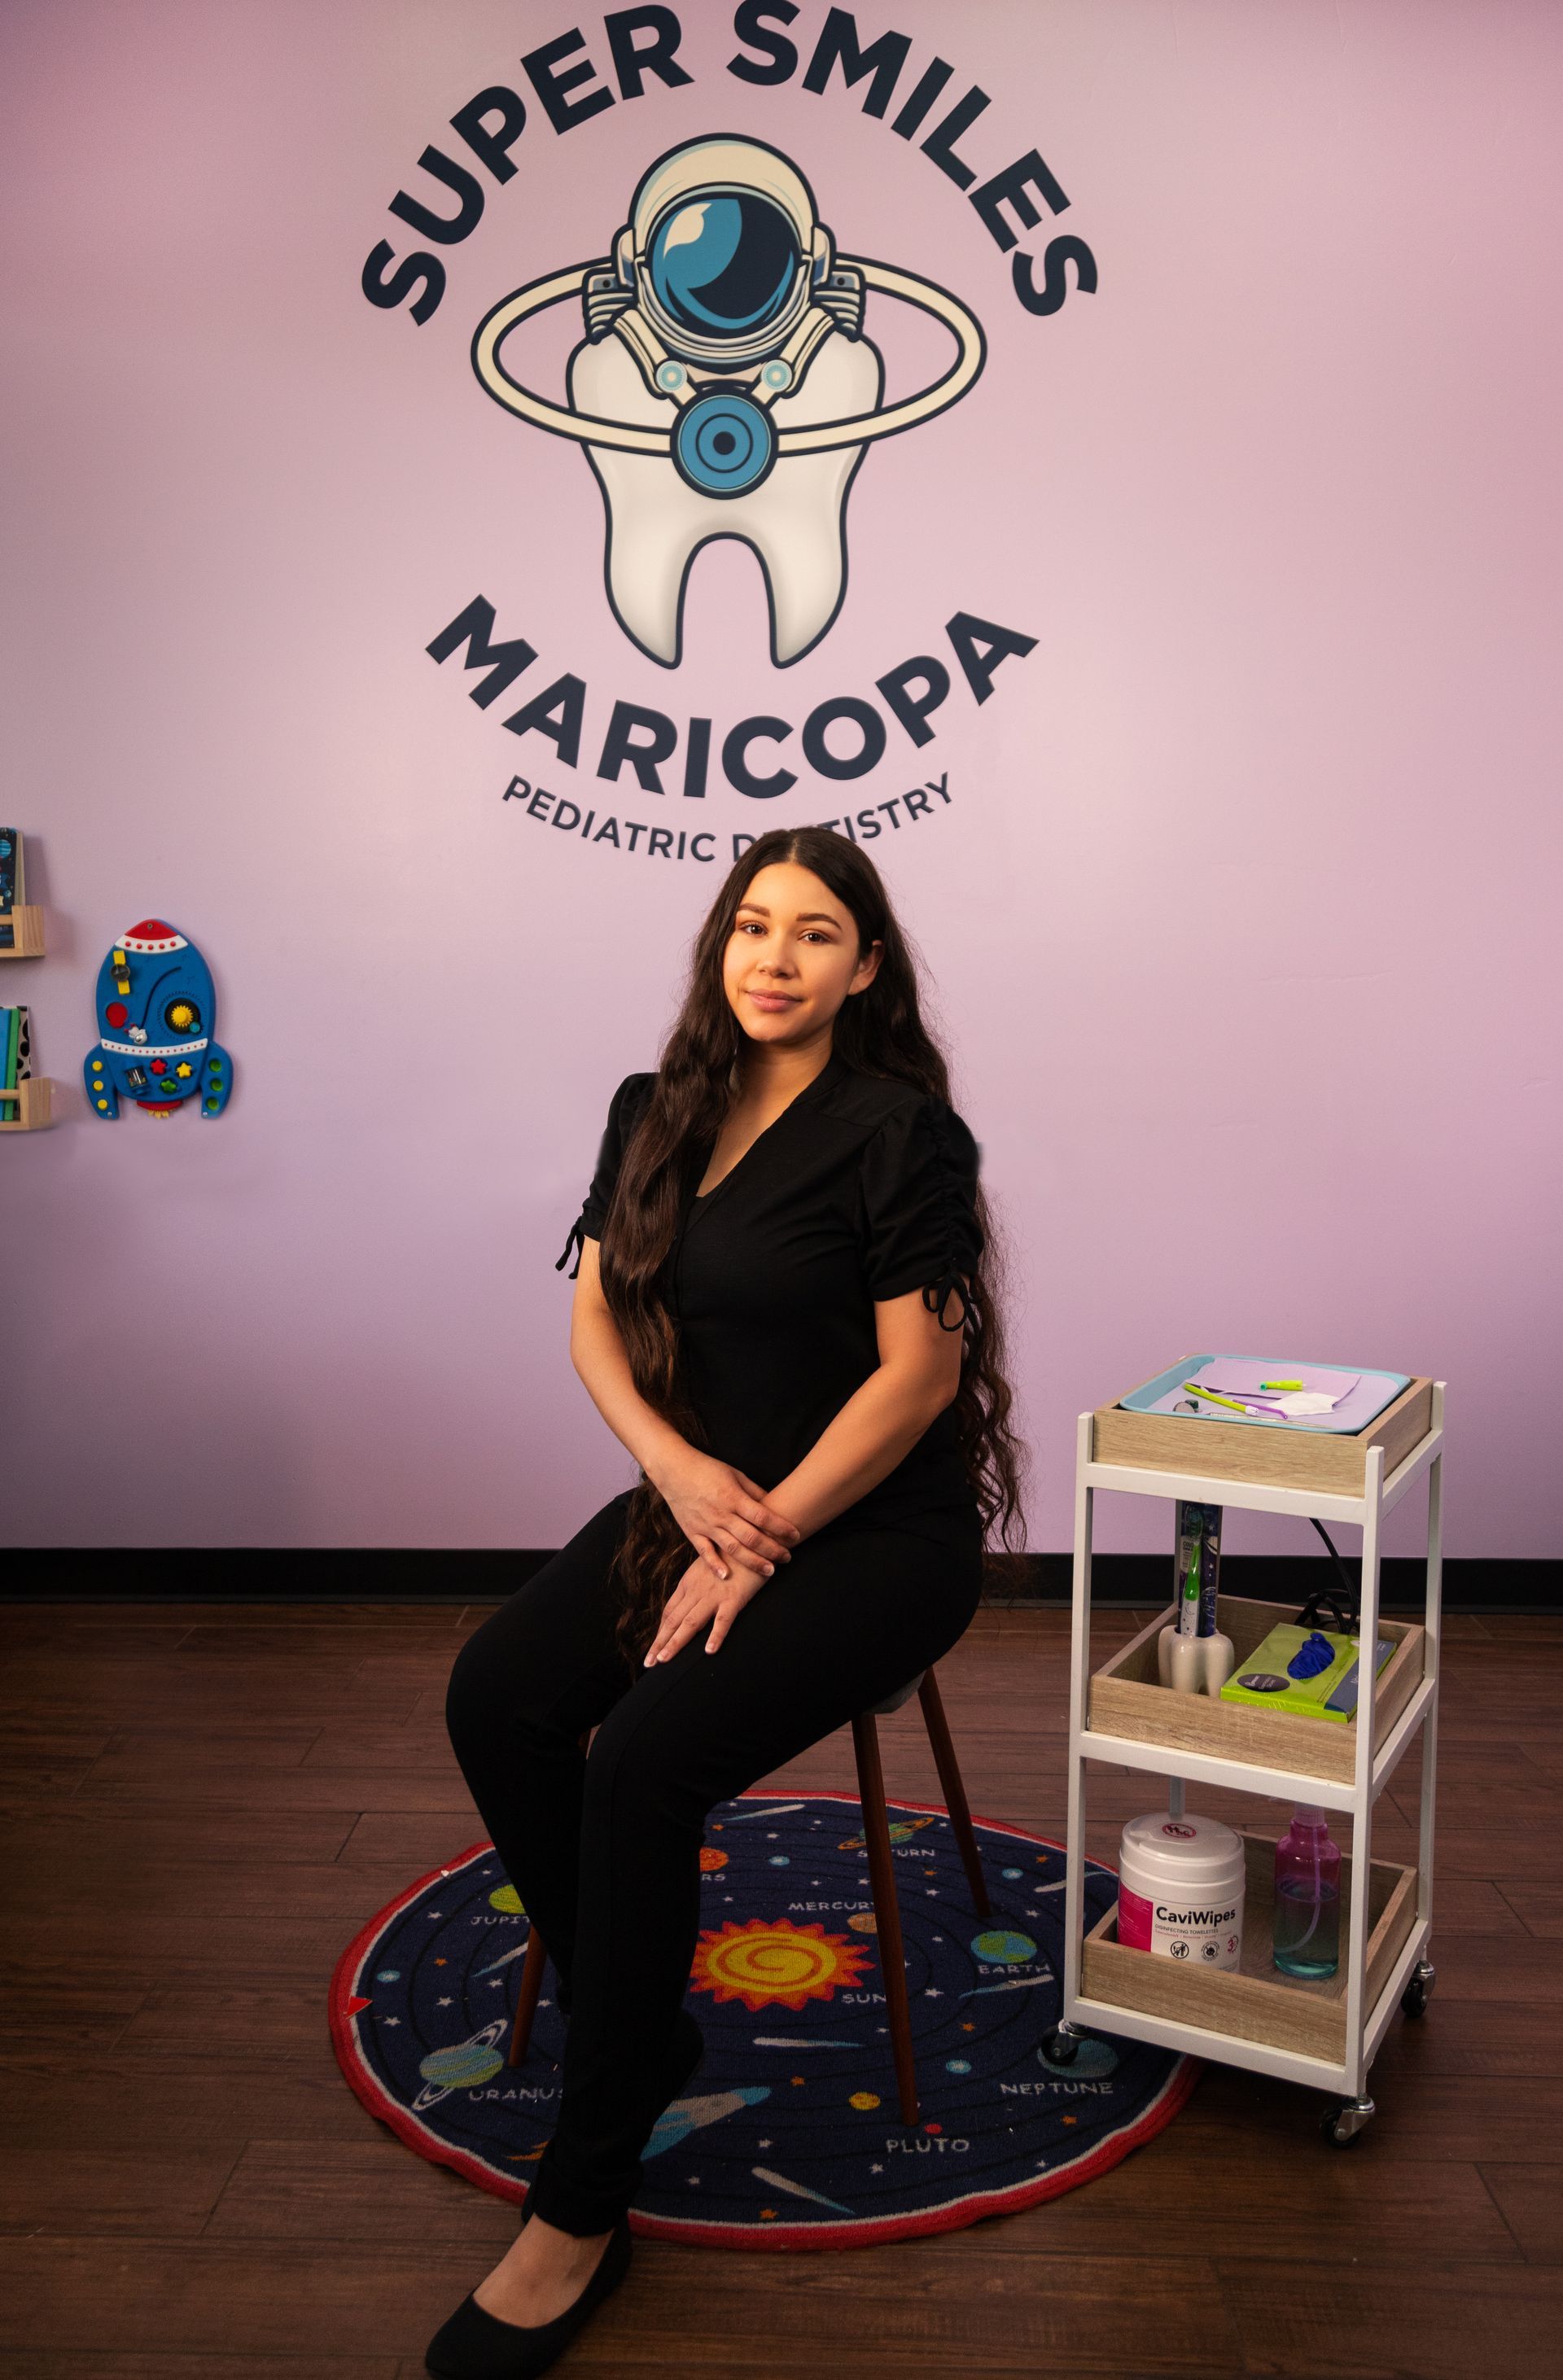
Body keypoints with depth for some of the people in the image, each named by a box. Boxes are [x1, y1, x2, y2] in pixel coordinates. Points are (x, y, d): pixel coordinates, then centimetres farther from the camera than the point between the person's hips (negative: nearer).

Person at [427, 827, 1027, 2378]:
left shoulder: (900, 1130, -12)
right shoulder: (659, 1113, 7)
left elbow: (918, 1374, -15)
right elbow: (595, 1317, 7)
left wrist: (760, 1544, -16)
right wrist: (678, 1468, -11)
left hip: (880, 1527, -6)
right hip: (701, 1493, 7)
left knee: (644, 1763, -24)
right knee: (493, 1699, -15)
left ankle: (580, 2214, -8)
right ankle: (640, 2029, 6)